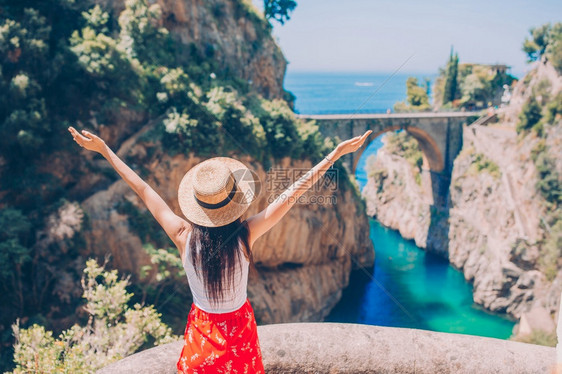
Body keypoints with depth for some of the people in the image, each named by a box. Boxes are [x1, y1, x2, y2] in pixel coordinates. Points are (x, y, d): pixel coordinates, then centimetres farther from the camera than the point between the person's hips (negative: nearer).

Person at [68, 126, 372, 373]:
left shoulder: (184, 237, -26)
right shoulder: (246, 235, -29)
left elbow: (141, 188, -18)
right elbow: (294, 192, -26)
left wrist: (102, 149, -8)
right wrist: (337, 153, -20)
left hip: (203, 325, 1)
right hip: (238, 323, 0)